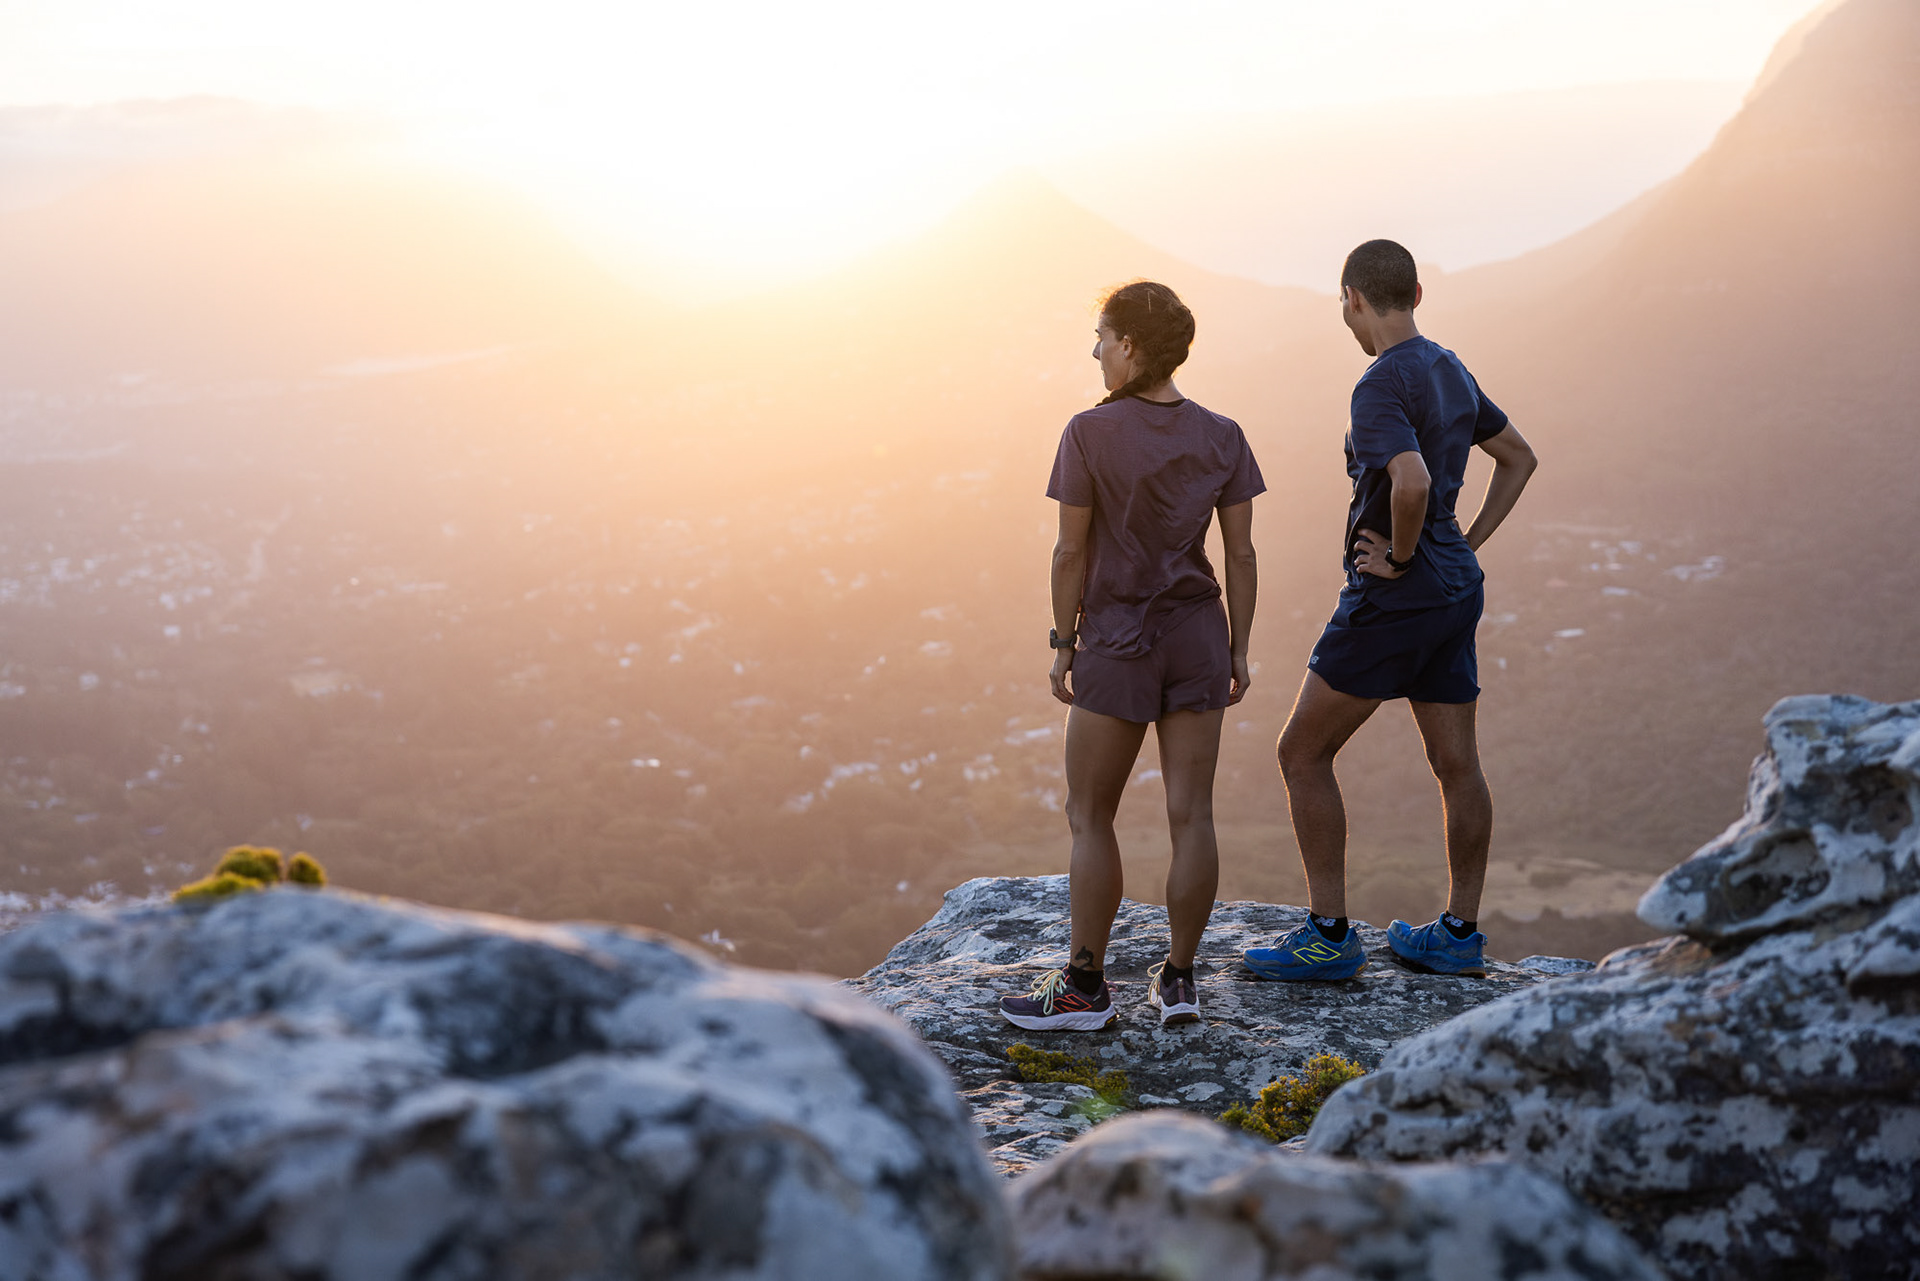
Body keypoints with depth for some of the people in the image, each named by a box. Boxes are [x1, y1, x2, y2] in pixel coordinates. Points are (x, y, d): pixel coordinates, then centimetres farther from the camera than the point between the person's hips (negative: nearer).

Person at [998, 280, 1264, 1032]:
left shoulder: (1091, 434, -11)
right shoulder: (1222, 439, 0)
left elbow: (1071, 551, -9)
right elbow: (1241, 554, 1)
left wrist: (1062, 646, 0)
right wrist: (1239, 652, 9)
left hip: (1117, 643, -4)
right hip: (1198, 639, 4)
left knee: (1090, 817, 7)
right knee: (1191, 814, 6)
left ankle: (1085, 985, 10)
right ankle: (1178, 979, 11)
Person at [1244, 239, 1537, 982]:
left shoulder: (1381, 386, -18)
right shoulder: (1452, 373, 11)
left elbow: (1412, 483, -35)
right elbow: (1519, 458, 23)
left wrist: (1401, 556, -17)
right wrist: (1468, 544, 14)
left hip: (1393, 596, -9)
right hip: (1455, 591, 9)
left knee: (1303, 753, 0)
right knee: (1457, 766, 11)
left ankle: (1328, 937, 1)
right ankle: (1459, 935, 20)